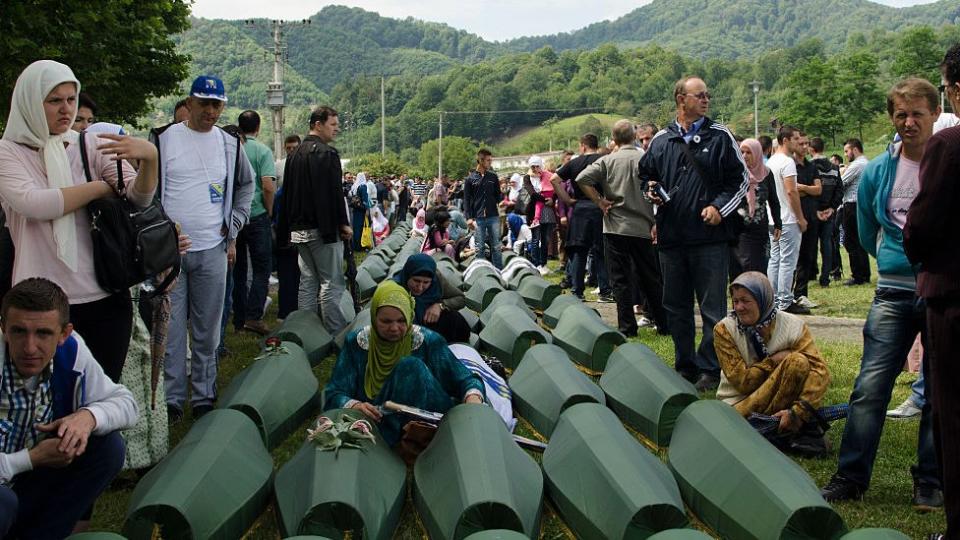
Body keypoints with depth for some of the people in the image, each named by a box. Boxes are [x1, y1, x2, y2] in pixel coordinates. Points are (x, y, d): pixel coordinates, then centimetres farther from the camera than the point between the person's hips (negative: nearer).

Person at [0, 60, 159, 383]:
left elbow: (140, 198, -5)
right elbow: (32, 203, -17)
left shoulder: (93, 146, 6)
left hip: (107, 299, 2)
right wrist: (104, 187, -8)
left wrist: (150, 158, -25)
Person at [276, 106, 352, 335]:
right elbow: (335, 192, -17)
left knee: (308, 280, 14)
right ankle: (335, 334, -5)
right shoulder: (327, 153, -12)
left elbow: (287, 194, 18)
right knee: (332, 282, -4)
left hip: (299, 229, 8)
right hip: (323, 229, -8)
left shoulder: (295, 155, 15)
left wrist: (286, 228, 22)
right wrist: (343, 223, -12)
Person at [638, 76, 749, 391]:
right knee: (676, 307, 11)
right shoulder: (661, 140, 9)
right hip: (671, 237, 4)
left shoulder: (719, 136, 2)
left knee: (713, 308, -1)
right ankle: (685, 367, 22)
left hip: (710, 237, -3)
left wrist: (719, 207, -8)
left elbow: (741, 180, 4)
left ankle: (710, 370, 7)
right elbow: (646, 175, 23)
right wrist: (651, 191, 2)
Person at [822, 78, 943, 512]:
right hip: (893, 293, 2)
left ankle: (930, 482, 17)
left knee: (940, 391, 6)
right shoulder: (877, 172, 5)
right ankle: (851, 477, 5)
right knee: (870, 387, -3)